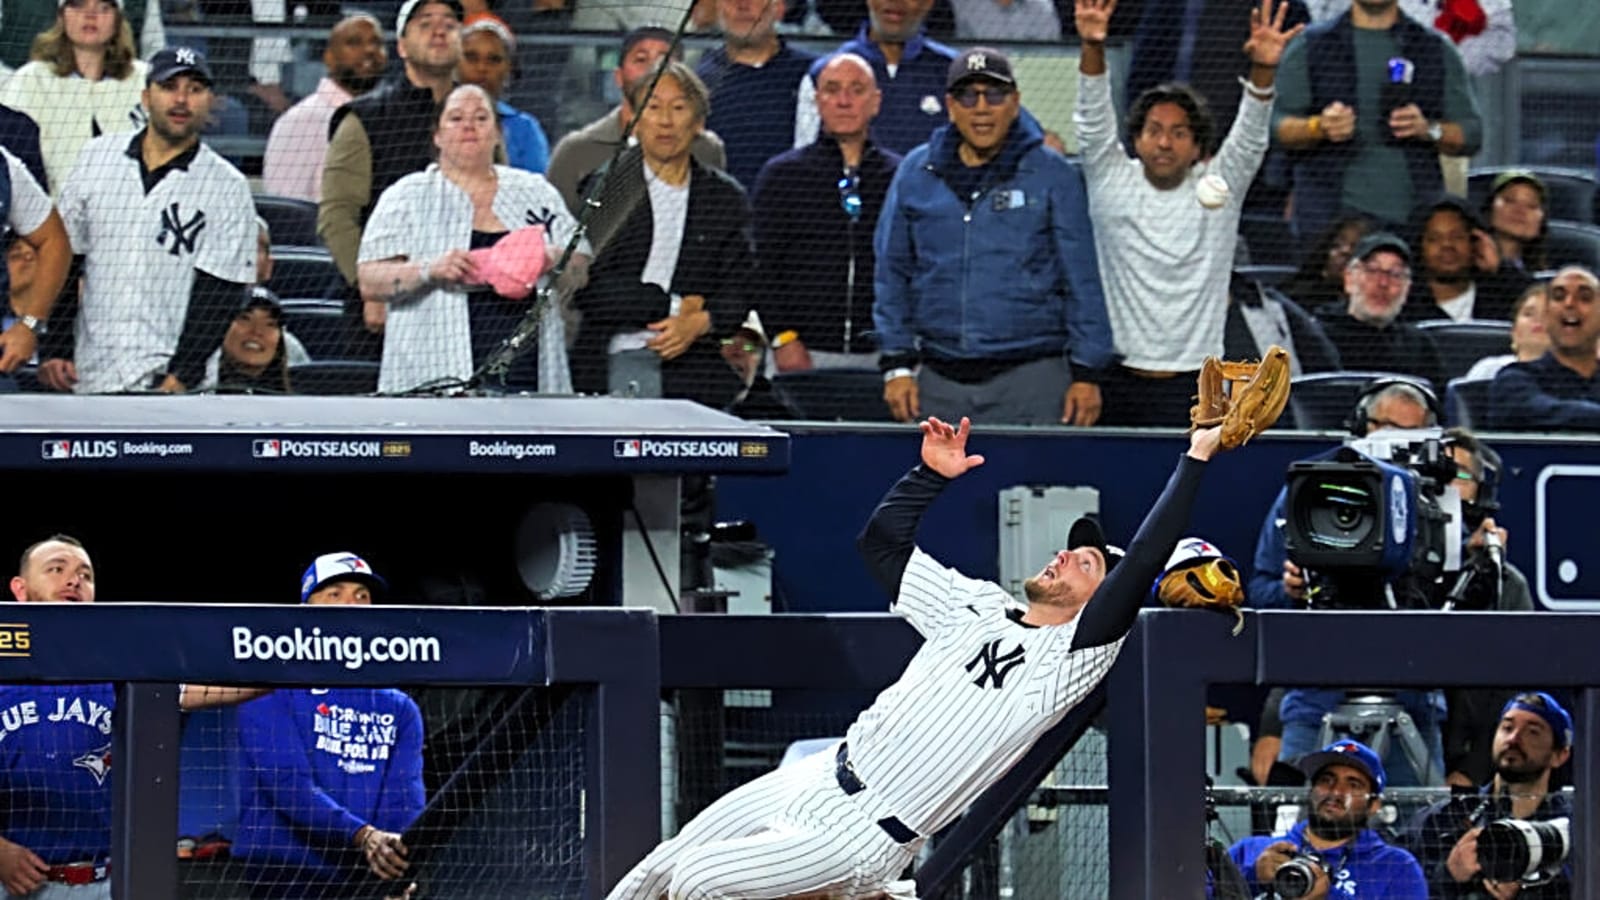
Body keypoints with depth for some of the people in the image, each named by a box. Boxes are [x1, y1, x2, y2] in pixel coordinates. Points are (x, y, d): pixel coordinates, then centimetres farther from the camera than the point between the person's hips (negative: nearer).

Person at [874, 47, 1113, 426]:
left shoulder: (1052, 174, 4)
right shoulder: (916, 174, 11)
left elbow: (1081, 280, 4)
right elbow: (892, 274, 14)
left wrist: (1086, 373, -1)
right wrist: (897, 365, 6)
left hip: (1032, 380, -2)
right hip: (940, 383, 3)